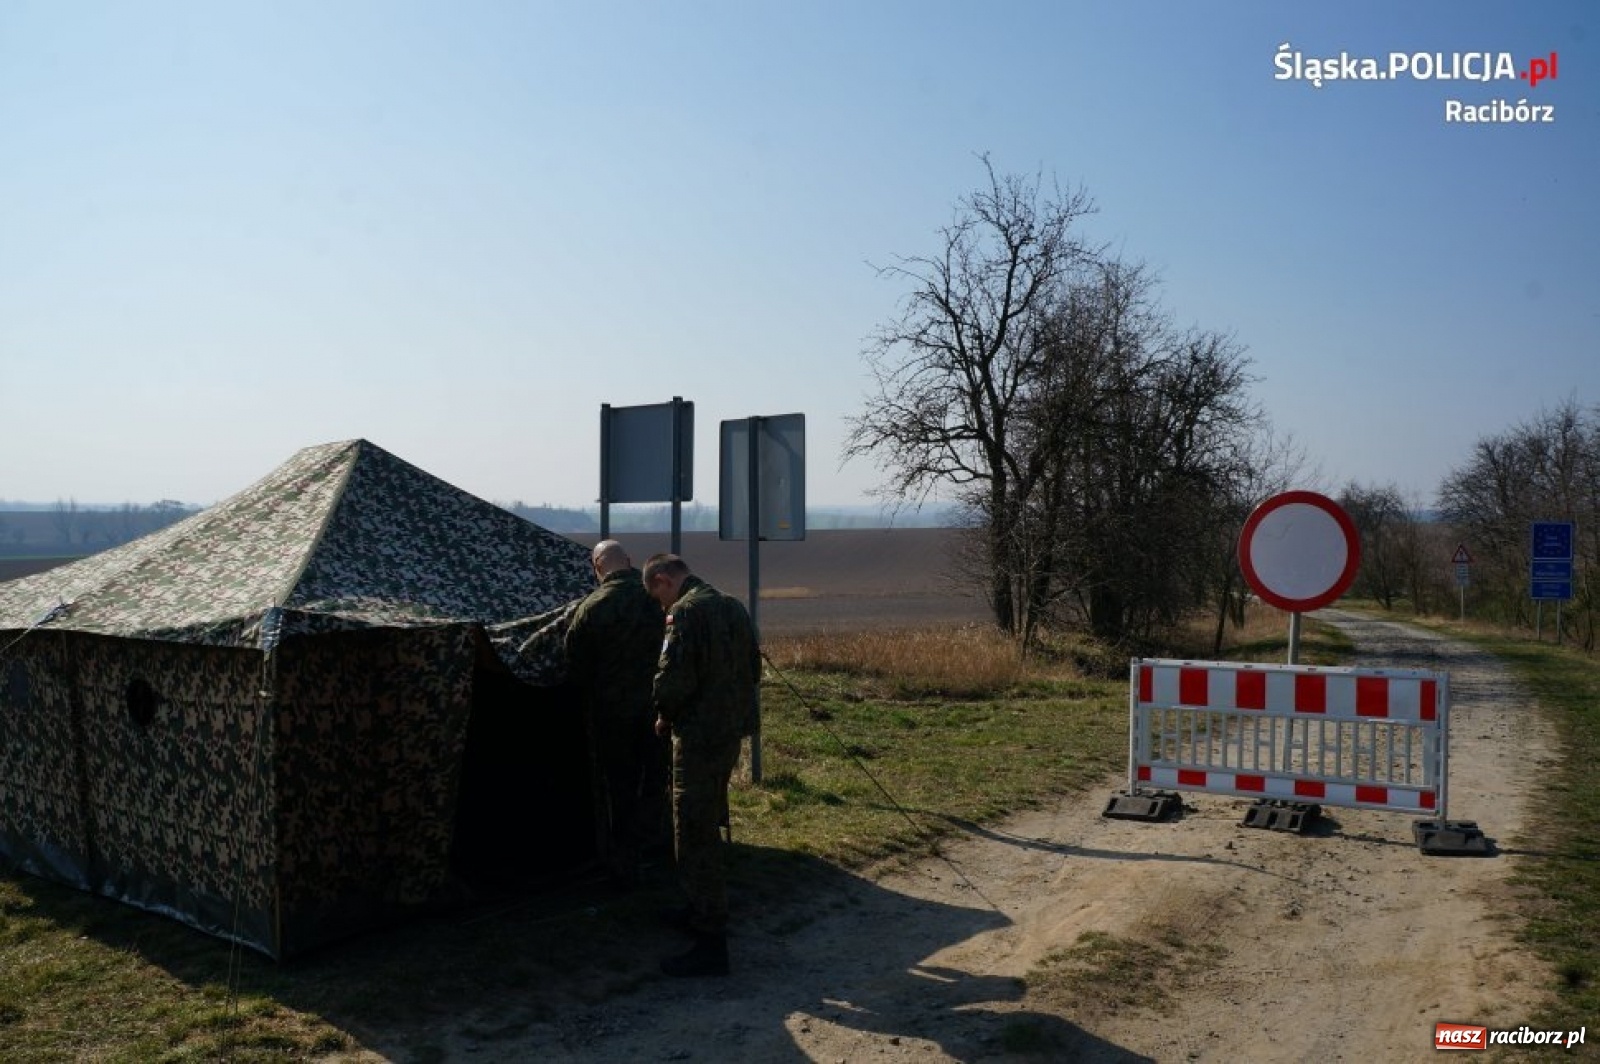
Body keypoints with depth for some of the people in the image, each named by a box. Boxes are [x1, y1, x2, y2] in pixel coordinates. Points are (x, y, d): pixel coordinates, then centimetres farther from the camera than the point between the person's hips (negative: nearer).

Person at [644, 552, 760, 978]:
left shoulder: (686, 612, -17)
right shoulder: (733, 607, 11)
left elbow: (673, 679, -23)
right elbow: (753, 669, 16)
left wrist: (664, 717, -5)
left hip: (698, 738, -9)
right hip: (732, 731, 9)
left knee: (695, 838, -3)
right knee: (708, 827, 23)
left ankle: (712, 945, 1)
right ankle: (704, 913, 36)